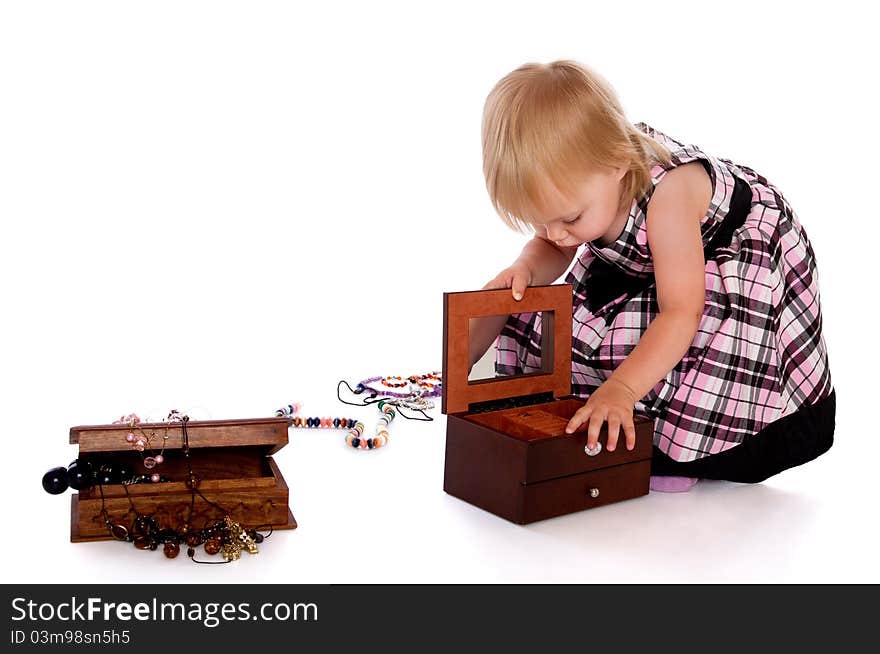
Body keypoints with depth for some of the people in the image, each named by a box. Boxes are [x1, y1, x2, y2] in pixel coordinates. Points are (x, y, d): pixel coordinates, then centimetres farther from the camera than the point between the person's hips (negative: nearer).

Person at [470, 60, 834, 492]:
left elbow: (681, 313, -42)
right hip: (640, 264, 7)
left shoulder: (668, 190, -41)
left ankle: (690, 450, -9)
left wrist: (621, 389, -53)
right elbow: (552, 250, -1)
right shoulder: (578, 185, -21)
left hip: (744, 250, -7)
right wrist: (526, 268, -26)